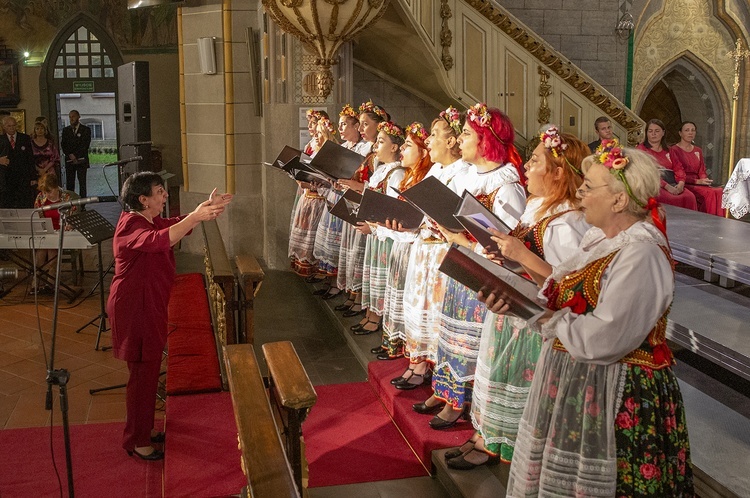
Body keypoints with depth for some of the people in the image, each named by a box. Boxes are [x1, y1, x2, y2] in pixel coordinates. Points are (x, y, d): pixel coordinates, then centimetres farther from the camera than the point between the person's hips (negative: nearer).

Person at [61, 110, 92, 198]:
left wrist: (75, 155, -10)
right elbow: (63, 145, 8)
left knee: (82, 183, -5)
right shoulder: (66, 130, 15)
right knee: (69, 184, -2)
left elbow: (85, 145, -4)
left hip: (81, 160, -3)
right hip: (69, 161, 3)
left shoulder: (86, 129, 5)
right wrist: (70, 155, -9)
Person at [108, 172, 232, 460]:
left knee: (150, 370, 18)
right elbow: (158, 241, -40)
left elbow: (179, 225, 9)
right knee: (142, 373, -1)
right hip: (134, 309, -10)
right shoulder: (130, 225, -22)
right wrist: (196, 216, -45)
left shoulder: (151, 220, 10)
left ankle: (146, 428, 33)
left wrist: (207, 208, -8)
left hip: (152, 306, 10)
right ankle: (136, 441, 12)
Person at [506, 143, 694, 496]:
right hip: (574, 382, 9)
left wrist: (551, 321, -16)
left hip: (616, 398, -9)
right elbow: (562, 293, 8)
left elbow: (602, 340, -30)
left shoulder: (641, 255, -24)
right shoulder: (599, 238, 7)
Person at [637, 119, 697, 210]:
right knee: (673, 199, -33)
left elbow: (678, 168, 15)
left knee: (690, 197, -25)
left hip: (671, 185, 5)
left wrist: (681, 183, -8)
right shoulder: (641, 149, 5)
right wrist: (667, 186, -18)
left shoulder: (667, 150, 24)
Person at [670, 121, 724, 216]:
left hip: (698, 184, 6)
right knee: (710, 193, -31)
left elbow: (702, 171, 17)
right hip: (685, 185, -6)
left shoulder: (698, 150, 22)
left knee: (719, 191, -25)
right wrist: (697, 181, -16)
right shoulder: (674, 150, 0)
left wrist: (705, 179, -7)